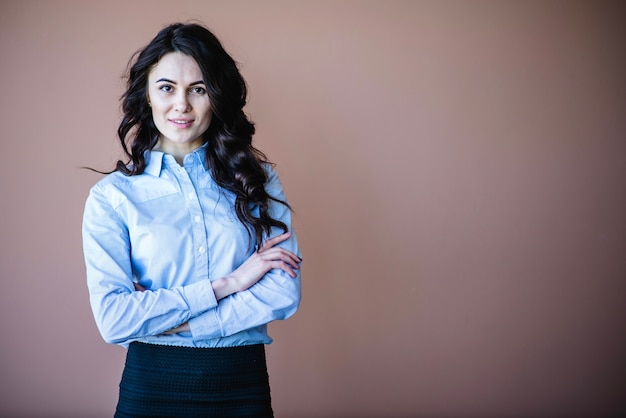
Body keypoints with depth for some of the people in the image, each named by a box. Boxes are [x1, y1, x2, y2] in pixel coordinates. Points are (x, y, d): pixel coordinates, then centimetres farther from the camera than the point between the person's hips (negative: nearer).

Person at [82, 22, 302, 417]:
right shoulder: (112, 196, -5)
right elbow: (112, 318, -14)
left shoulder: (259, 178, 0)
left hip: (244, 385, 1)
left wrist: (167, 322, -14)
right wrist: (225, 285, -15)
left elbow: (285, 293, -9)